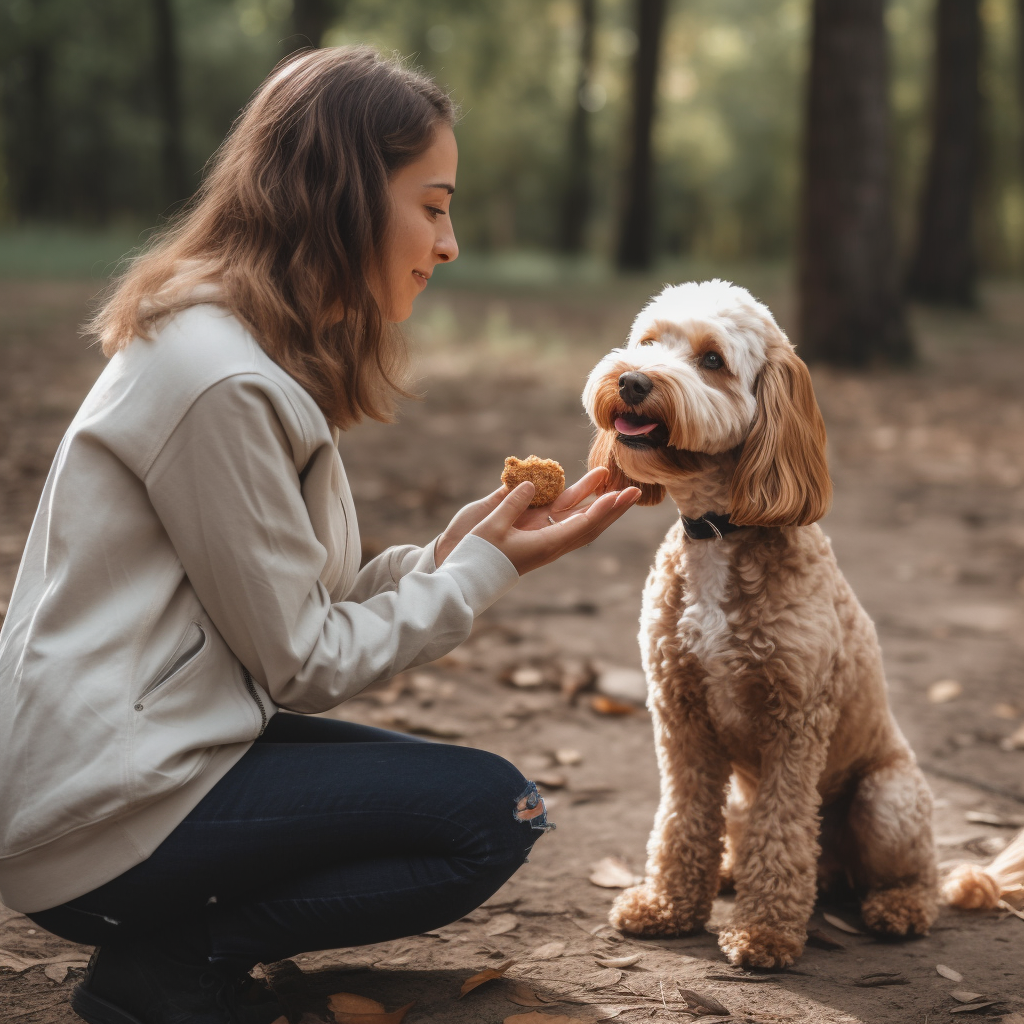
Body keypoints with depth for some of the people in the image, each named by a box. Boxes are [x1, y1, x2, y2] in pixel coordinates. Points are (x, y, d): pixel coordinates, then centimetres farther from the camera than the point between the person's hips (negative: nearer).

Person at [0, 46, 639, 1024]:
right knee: (490, 813, -9)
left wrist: (460, 547, -2)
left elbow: (299, 611, 7)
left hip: (115, 755, 10)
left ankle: (168, 944, 8)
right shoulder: (219, 380, -21)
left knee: (479, 789, 12)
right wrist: (484, 569, -8)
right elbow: (299, 662, -15)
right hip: (97, 818, -10)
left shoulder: (242, 347, 10)